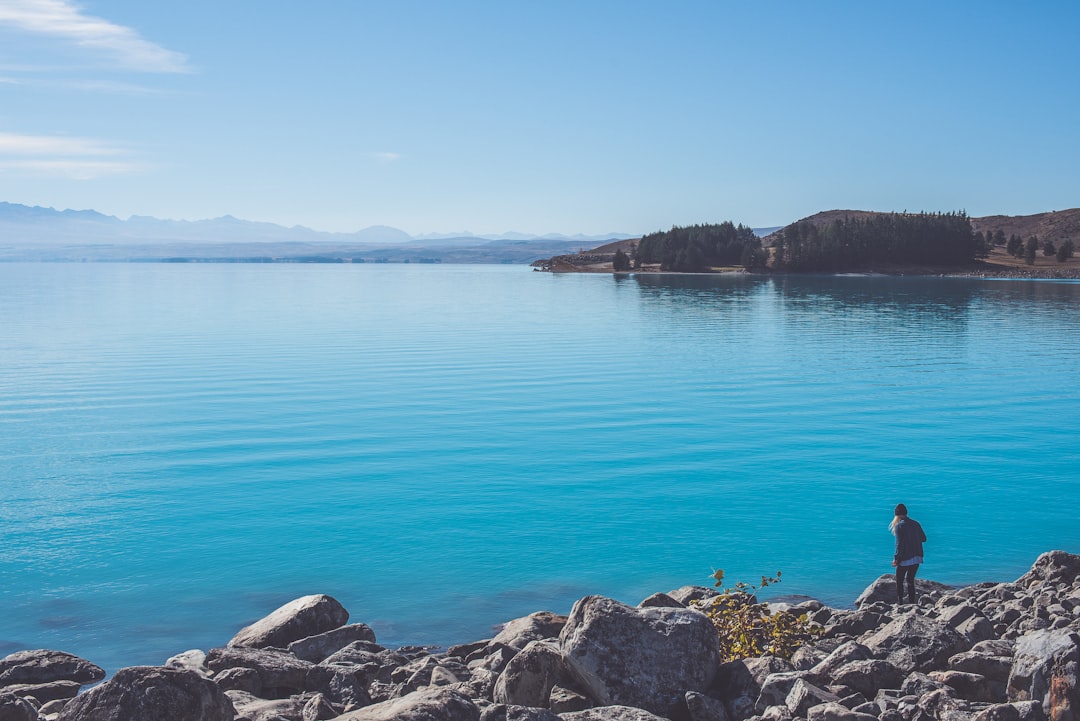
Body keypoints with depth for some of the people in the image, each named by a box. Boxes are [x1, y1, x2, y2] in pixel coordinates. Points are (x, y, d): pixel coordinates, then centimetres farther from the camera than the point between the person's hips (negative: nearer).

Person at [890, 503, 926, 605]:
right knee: (910, 580, 16)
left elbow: (899, 544, -16)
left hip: (905, 559, -5)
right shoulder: (915, 523, 6)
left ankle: (900, 603, 0)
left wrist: (896, 558, -10)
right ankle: (911, 603, 12)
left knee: (899, 582, 6)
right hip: (917, 557, 5)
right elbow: (924, 538, 13)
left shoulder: (899, 526, -11)